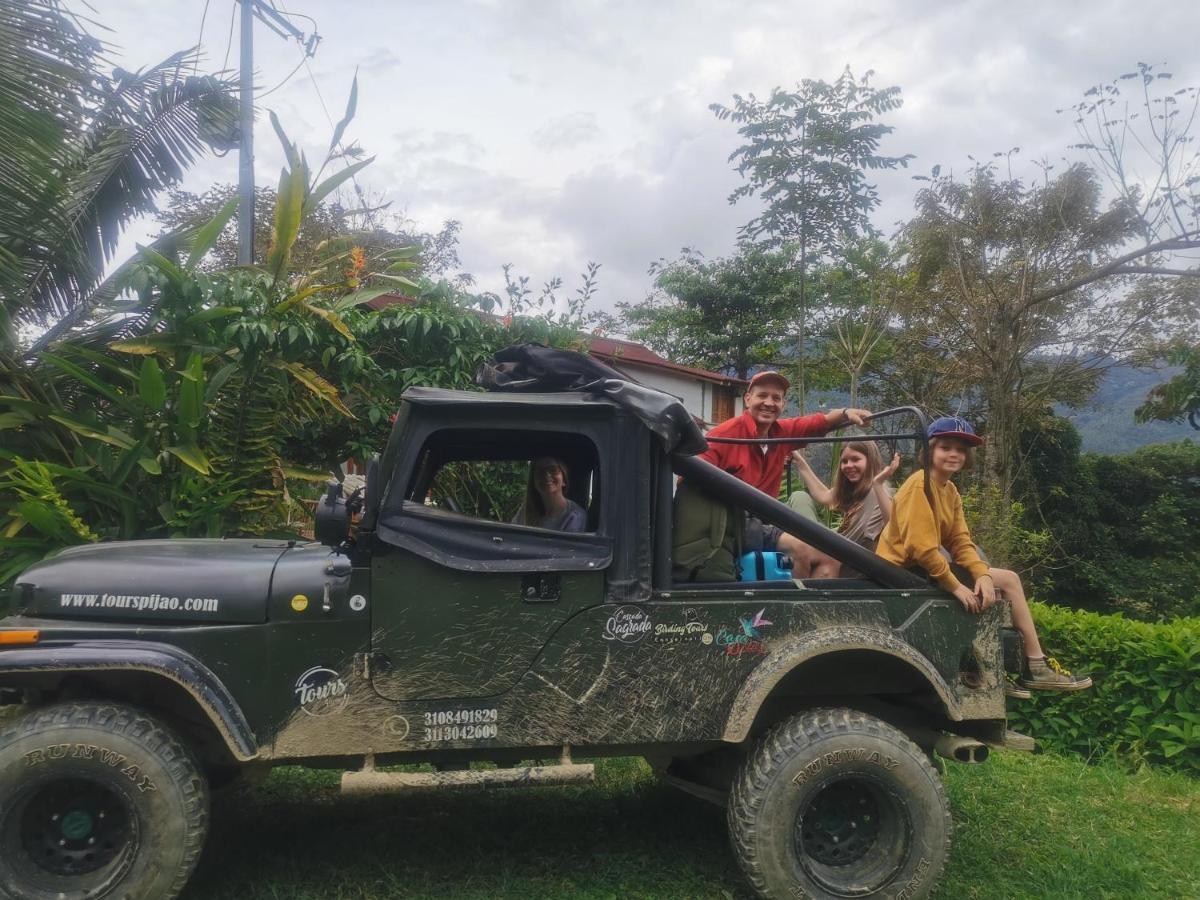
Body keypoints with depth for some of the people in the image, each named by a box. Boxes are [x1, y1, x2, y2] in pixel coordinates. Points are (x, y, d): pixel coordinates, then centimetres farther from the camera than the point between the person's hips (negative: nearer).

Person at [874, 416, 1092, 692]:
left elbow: (961, 543, 4)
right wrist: (956, 587, -21)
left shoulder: (950, 491, 11)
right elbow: (921, 547, -25)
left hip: (929, 566, 9)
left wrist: (983, 574, -14)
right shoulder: (919, 484, -17)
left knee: (1009, 579, 7)